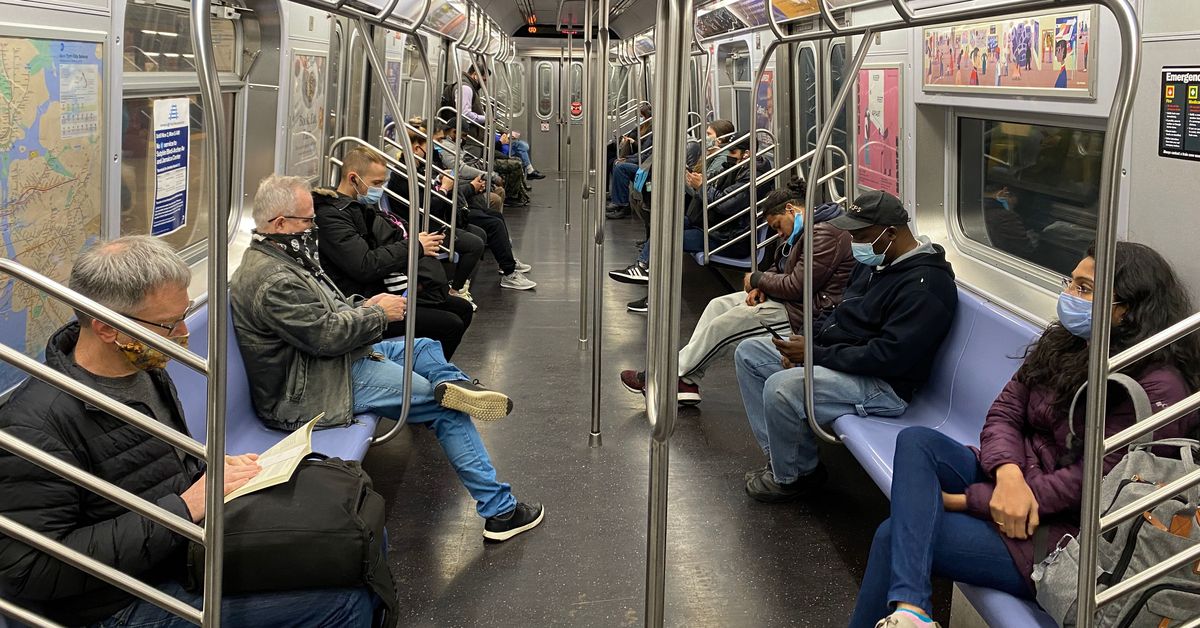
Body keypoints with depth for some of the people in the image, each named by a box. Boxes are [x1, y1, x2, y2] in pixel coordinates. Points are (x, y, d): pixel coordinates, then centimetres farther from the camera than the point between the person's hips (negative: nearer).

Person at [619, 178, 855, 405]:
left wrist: (756, 279, -9)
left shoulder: (824, 235, -20)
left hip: (806, 313, -11)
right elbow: (780, 269, 19)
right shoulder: (803, 232, 14)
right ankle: (687, 381, 1)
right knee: (719, 305, 6)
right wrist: (761, 288, -3)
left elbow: (796, 287, -23)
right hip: (790, 301, 11)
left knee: (724, 326, -10)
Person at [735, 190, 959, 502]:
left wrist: (816, 354, -22)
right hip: (831, 356, 11)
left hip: (883, 384, -11)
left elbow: (890, 357, -27)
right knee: (749, 353, 10)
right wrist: (808, 345, -1)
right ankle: (779, 456, 7)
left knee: (781, 387, -31)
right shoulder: (874, 261, 10)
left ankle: (794, 476, -4)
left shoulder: (924, 285, -22)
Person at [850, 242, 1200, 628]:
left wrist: (966, 500, -18)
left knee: (896, 535, -18)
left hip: (1056, 532, -8)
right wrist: (1009, 474, -20)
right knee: (916, 441, -20)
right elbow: (1004, 413, 5)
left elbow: (1091, 480, -21)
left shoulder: (1157, 387, -18)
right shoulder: (1062, 344, 6)